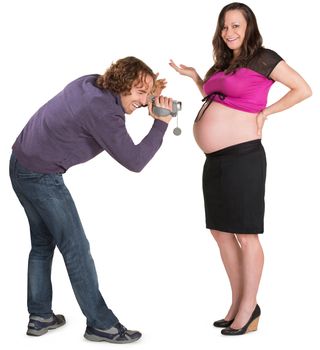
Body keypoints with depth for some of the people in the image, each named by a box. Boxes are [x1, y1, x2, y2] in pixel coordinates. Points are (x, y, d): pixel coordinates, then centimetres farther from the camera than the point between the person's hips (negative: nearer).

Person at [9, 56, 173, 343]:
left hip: (21, 164, 10)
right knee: (76, 249, -1)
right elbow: (134, 161, -19)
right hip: (42, 177, -10)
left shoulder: (91, 82, 3)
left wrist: (148, 97, 7)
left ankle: (40, 316, 27)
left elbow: (120, 105, 24)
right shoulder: (102, 112, -23)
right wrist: (161, 123, -13)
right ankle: (100, 323, 9)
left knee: (43, 242, 18)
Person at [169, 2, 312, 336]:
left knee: (245, 235, 1)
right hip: (214, 160, 9)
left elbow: (303, 89, -2)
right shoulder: (222, 64, 16)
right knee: (221, 232, 13)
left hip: (242, 157, -9)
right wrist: (194, 76, 19)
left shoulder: (263, 58, -5)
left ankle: (249, 309, 14)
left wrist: (266, 111, -5)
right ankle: (237, 304, 26)